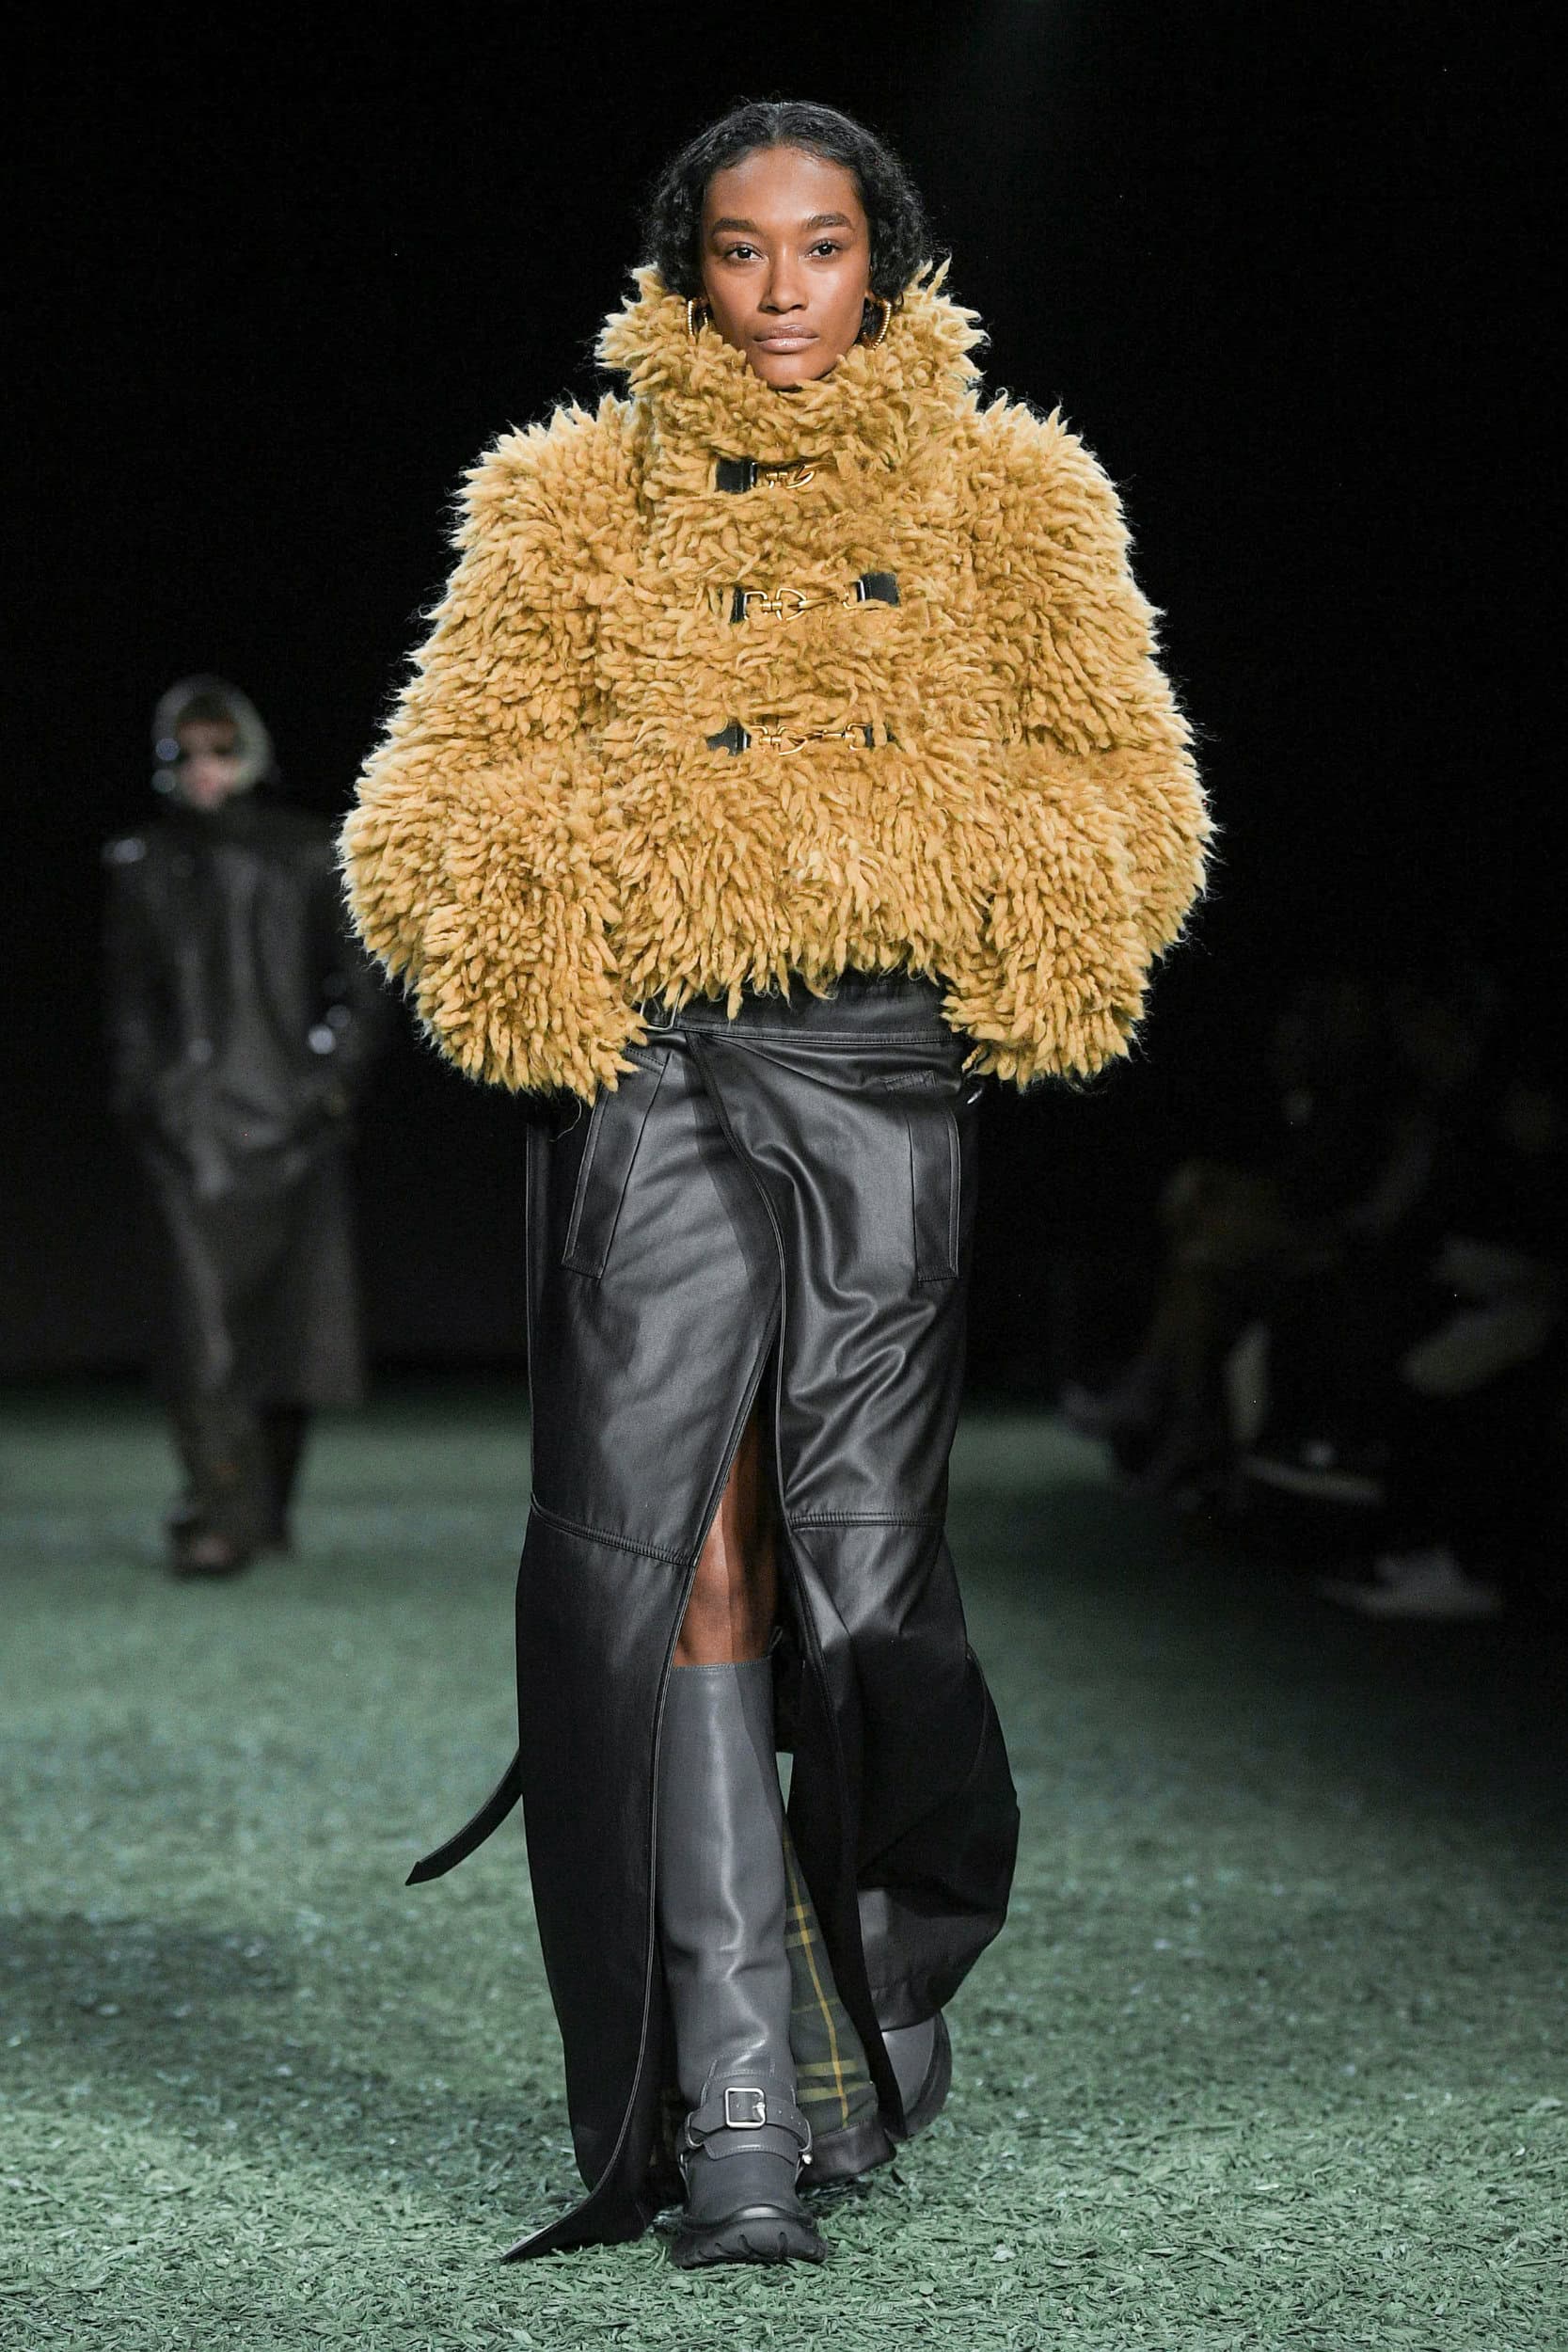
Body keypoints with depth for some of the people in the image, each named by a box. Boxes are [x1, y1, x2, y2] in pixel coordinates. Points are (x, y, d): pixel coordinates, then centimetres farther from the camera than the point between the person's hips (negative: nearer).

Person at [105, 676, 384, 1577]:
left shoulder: (305, 854, 7)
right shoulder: (145, 863, 9)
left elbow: (358, 976, 10)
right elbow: (131, 994, 14)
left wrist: (339, 1072, -2)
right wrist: (139, 1089, 3)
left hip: (290, 1109, 1)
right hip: (193, 1121, -1)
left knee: (292, 1311, 5)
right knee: (205, 1307, -14)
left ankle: (267, 1505, 19)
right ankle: (221, 1513, -15)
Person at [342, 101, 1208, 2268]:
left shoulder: (1009, 497, 14)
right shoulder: (575, 499, 13)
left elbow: (1121, 784, 11)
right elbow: (451, 786, 9)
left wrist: (1001, 895, -8)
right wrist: (544, 899, -11)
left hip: (888, 1068, 0)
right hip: (650, 1065, 0)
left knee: (858, 1553, -1)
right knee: (680, 1555, -9)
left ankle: (888, 1961, 26)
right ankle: (734, 2096, -6)